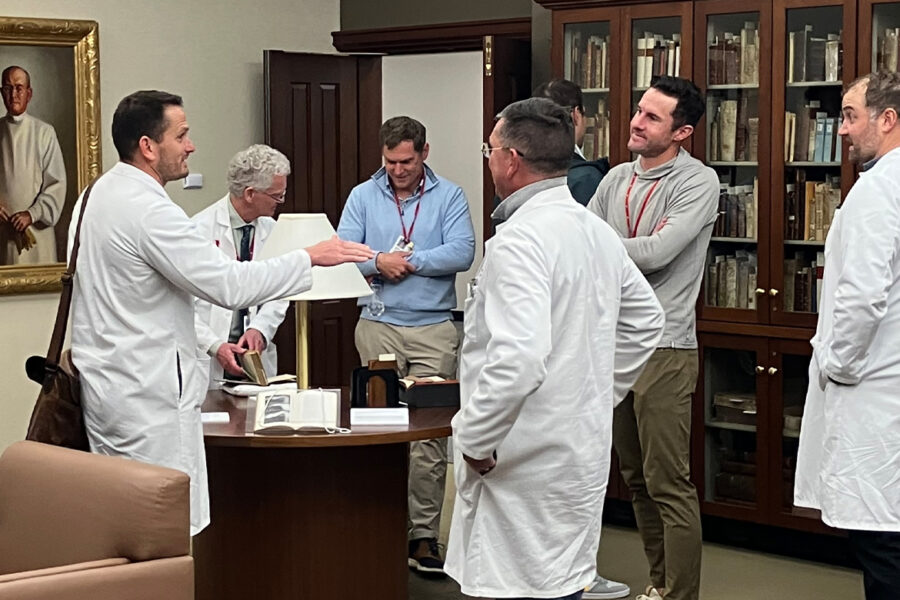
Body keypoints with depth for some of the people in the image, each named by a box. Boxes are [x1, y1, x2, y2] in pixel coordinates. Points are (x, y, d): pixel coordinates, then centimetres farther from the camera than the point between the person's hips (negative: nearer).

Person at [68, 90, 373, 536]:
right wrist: (311, 258, -17)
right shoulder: (149, 209, -20)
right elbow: (228, 284, -24)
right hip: (148, 395, -10)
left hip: (103, 380, 10)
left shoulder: (97, 195, 11)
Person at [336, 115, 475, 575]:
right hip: (378, 325, 2)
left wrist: (407, 261, -9)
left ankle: (423, 535, 1)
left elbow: (462, 252, -9)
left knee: (430, 434, -4)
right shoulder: (363, 196, 10)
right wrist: (379, 263, -16)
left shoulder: (449, 196, 4)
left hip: (434, 328, -1)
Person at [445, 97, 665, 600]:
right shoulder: (598, 232, 9)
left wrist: (476, 440, -18)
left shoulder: (519, 240, -20)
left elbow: (518, 358, -30)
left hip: (529, 467, -9)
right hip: (584, 447, 9)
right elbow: (646, 322, 22)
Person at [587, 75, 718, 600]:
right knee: (636, 476, 15)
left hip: (664, 348, -7)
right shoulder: (616, 179, 11)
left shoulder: (699, 183, -10)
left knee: (668, 483, -6)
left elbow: (656, 251, -21)